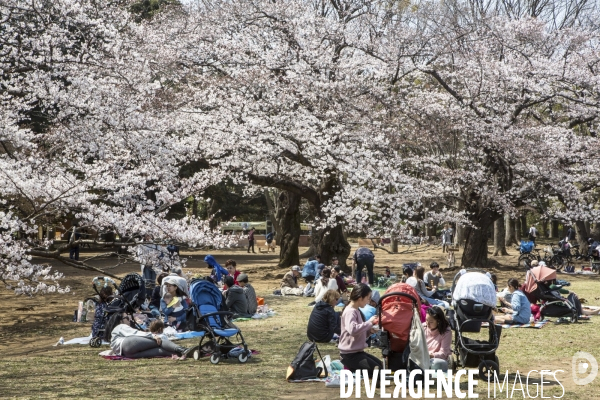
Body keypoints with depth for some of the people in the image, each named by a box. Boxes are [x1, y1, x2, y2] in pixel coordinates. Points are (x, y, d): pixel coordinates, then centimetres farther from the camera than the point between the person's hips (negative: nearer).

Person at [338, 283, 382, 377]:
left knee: (379, 365, 22)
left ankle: (352, 368, 17)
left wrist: (369, 331, -1)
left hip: (357, 351, 10)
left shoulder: (356, 311, 12)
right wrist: (369, 322, -25)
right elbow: (353, 330, -37)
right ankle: (348, 369, -3)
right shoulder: (350, 312, -18)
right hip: (350, 354, -10)